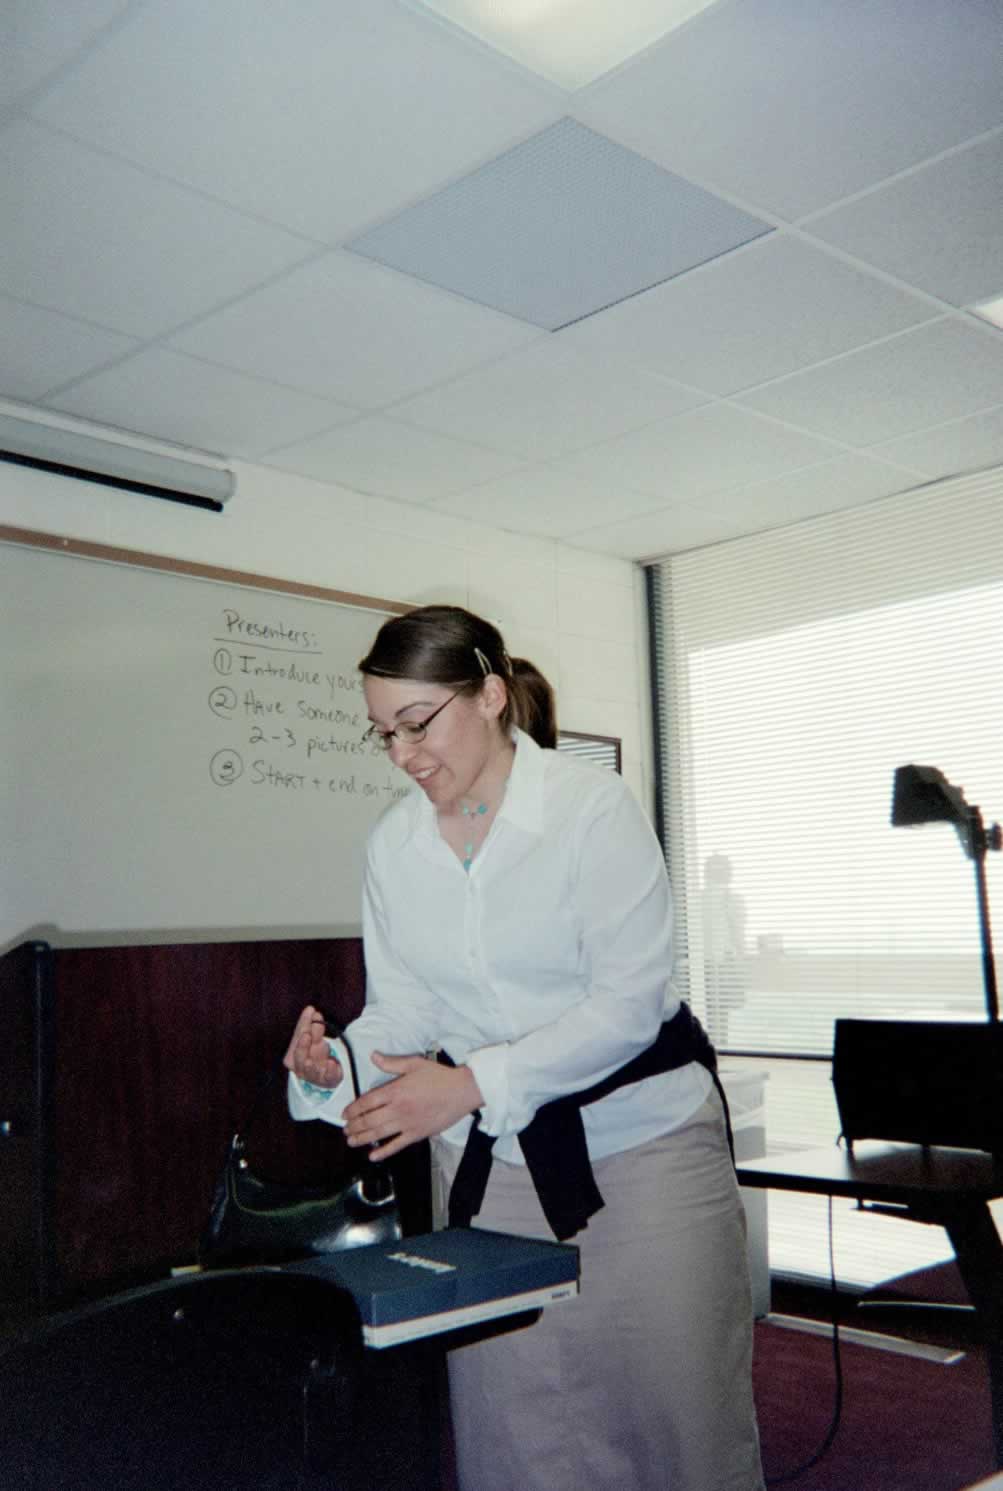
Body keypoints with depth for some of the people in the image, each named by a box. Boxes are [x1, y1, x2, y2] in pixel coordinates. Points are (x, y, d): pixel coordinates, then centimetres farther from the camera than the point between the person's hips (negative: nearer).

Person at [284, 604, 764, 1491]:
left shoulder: (595, 808, -13)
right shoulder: (393, 844, 2)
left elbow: (628, 1003, -18)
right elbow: (401, 1009, 4)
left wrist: (471, 1083, -25)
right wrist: (339, 1066, -17)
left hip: (643, 1137, -3)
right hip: (487, 1159, 4)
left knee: (677, 1409, 3)